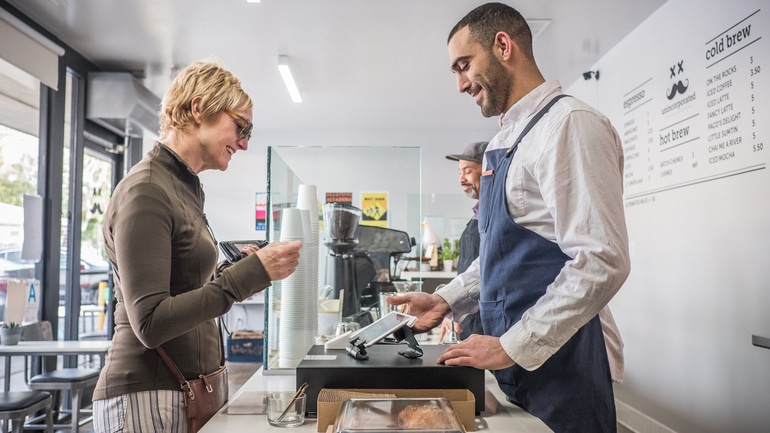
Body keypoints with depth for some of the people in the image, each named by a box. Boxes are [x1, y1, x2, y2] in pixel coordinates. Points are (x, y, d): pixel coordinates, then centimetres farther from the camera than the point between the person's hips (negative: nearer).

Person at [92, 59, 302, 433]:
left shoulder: (185, 187, 8)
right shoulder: (146, 192, -16)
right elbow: (150, 323, -21)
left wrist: (239, 268, 2)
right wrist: (251, 273, -23)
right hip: (146, 398, -8)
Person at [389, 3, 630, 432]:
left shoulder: (570, 124, -15)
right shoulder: (505, 141, 13)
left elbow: (602, 261, -23)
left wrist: (511, 346, -20)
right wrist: (446, 300, 7)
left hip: (560, 361, -8)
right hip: (515, 361, 8)